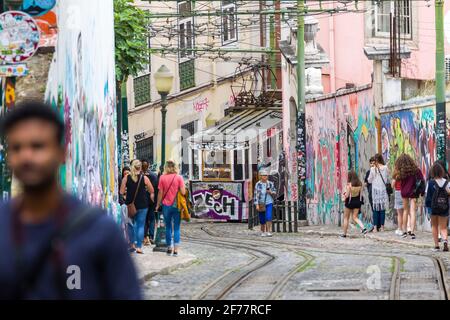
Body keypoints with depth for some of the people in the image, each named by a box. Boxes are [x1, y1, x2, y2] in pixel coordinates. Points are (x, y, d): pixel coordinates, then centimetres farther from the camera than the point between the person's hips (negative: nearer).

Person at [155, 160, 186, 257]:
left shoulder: (162, 178, -3)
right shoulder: (179, 177, -6)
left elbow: (160, 193, -1)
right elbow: (183, 192, -9)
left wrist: (158, 205, 10)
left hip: (166, 205, 1)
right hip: (177, 205, -1)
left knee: (168, 227, 12)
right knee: (176, 228, 3)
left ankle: (169, 248, 14)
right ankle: (176, 249, -2)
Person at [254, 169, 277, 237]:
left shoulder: (270, 184, 3)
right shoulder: (258, 184, -4)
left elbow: (275, 193, 10)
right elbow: (256, 195, -5)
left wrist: (270, 192, -12)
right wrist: (257, 204, -11)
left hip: (269, 203, 0)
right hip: (261, 203, 0)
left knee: (268, 217, -15)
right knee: (262, 219, 7)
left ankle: (268, 232, -13)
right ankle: (263, 232, 25)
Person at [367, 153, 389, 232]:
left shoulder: (373, 169, -7)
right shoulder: (385, 168, -3)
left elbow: (369, 180, 1)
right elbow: (388, 177, 8)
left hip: (375, 190, -1)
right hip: (383, 189, 1)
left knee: (376, 209, 2)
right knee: (383, 208, 6)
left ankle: (376, 227, 0)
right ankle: (382, 226, 5)